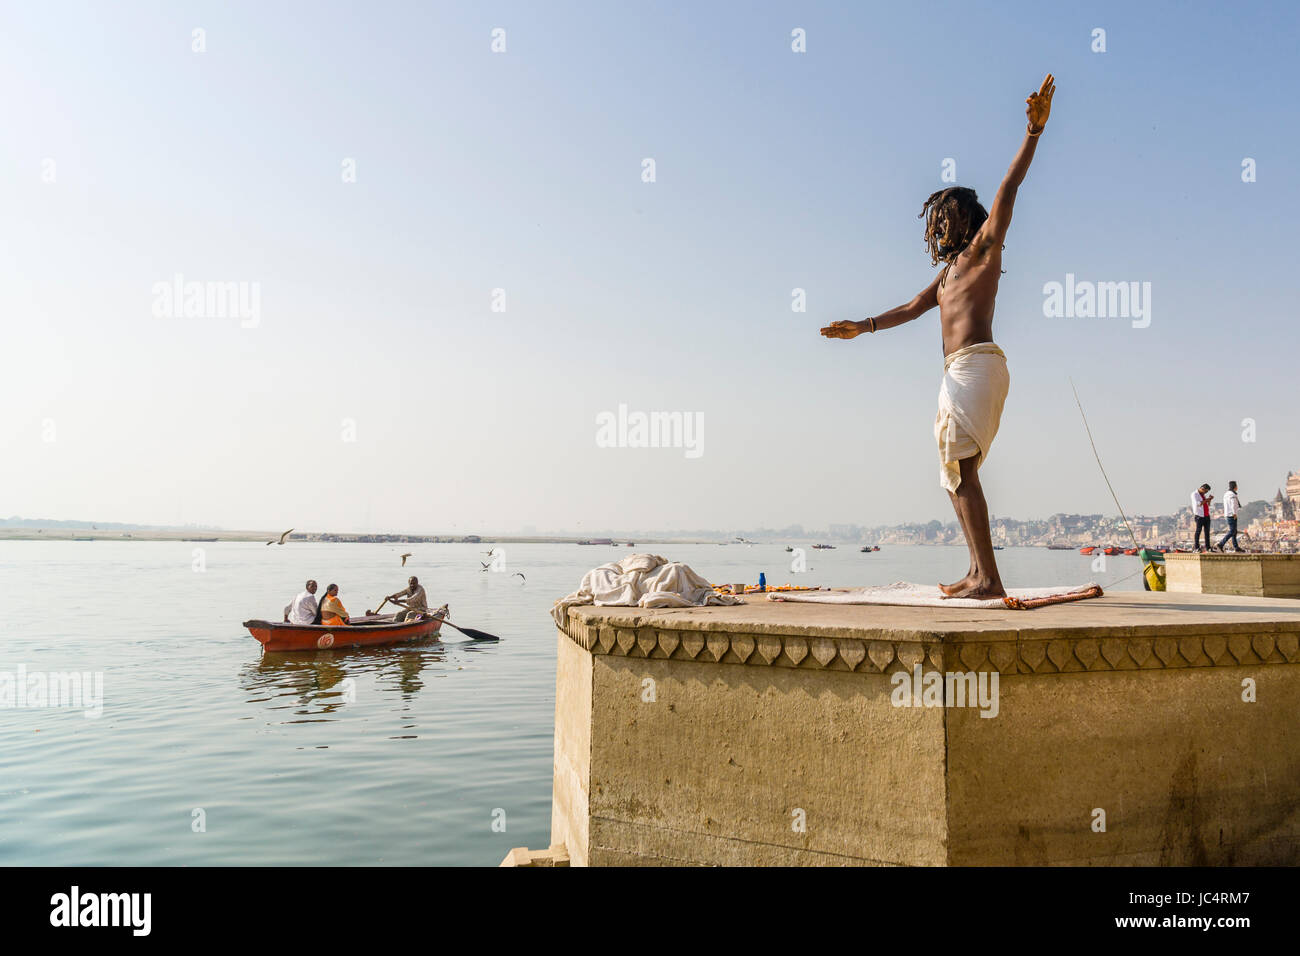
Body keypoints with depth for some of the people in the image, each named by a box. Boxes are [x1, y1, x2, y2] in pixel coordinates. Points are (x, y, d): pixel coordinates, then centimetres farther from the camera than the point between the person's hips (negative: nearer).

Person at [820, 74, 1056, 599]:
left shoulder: (984, 249, 5)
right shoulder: (949, 270, 27)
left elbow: (1008, 188, -7)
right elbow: (911, 308, 34)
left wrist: (1034, 130, -16)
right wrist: (862, 327, 34)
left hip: (977, 364, -9)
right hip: (959, 372, 9)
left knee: (961, 469, -17)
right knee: (956, 472, 8)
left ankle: (988, 578, -19)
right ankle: (978, 571, 10)